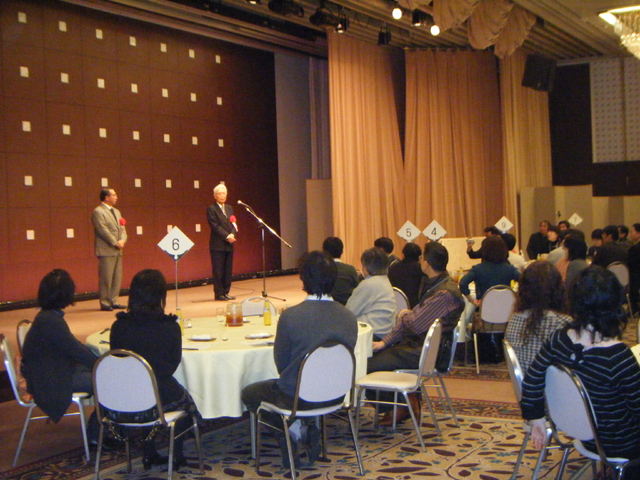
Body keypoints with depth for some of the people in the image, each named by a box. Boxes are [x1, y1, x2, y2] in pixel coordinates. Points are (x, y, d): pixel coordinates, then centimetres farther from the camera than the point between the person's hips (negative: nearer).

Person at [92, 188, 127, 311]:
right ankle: (105, 303, 0)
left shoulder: (116, 211, 19)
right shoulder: (98, 212, -8)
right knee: (106, 278, -5)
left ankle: (113, 301, 14)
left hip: (118, 250, 8)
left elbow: (122, 228, 16)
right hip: (106, 250, -8)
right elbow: (103, 231, -15)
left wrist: (123, 240, -4)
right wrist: (116, 243, -14)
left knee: (117, 278, 8)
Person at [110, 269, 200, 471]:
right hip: (162, 399, -2)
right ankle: (176, 454, 37)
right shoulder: (170, 327, -15)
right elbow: (173, 364, -1)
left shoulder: (119, 326, -9)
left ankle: (149, 454, 38)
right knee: (184, 398, 31)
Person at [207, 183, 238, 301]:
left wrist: (232, 235, -9)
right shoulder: (211, 209, -3)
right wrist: (226, 236, -18)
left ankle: (226, 292, 11)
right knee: (218, 270, -4)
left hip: (229, 244, 6)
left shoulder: (229, 208, 18)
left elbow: (233, 224, 11)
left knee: (228, 270, 6)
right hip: (217, 244, -6)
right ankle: (219, 294, 0)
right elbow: (215, 226, -11)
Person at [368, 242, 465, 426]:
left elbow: (416, 325, -24)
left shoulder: (445, 293, -22)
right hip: (415, 345, 10)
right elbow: (415, 317, 11)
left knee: (367, 366, -11)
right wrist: (385, 341, 5)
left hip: (423, 353, -10)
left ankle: (399, 407, 9)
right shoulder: (435, 285, 11)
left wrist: (404, 315, 0)